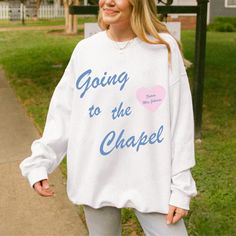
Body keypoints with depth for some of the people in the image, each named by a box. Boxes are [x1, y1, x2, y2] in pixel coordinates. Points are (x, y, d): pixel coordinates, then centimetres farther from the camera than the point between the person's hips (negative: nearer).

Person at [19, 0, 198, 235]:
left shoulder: (164, 48, -7)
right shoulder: (85, 50, 2)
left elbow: (180, 121, -7)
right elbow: (62, 114, 7)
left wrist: (181, 188, -7)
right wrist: (39, 162, 1)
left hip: (150, 180, -2)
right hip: (95, 179, 3)